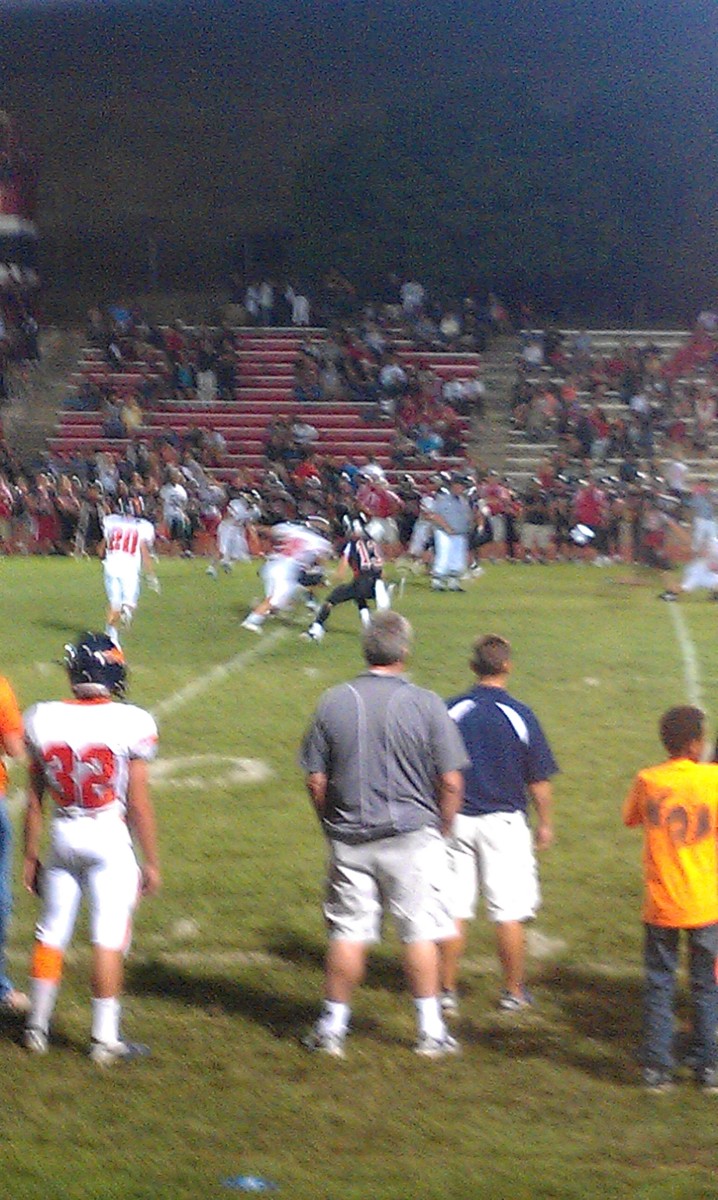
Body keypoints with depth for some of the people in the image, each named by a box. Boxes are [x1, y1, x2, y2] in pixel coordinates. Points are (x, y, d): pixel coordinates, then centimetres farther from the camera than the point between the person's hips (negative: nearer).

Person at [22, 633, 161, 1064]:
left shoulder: (43, 720, -4)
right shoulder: (131, 723, -14)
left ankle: (38, 1027, 26)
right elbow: (139, 802, -9)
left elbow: (35, 800, 3)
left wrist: (30, 856, 14)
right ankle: (105, 1039, 7)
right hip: (111, 837, -4)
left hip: (62, 835, 4)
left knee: (52, 932, 15)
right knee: (109, 938, 2)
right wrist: (151, 862, 1)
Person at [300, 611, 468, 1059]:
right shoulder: (425, 704, -9)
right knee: (420, 933, 6)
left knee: (348, 933, 10)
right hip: (412, 837, -2)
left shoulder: (334, 702, -2)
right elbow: (451, 781, -8)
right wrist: (442, 831, 6)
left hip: (350, 839, 2)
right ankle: (431, 1031, 12)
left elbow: (316, 779, 2)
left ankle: (333, 1028, 17)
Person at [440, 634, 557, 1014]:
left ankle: (447, 990, 14)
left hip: (456, 822, 2)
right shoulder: (520, 716, -8)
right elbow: (539, 780, -2)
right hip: (504, 823, -1)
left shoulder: (450, 711, -5)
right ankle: (514, 992, 17)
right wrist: (545, 823, 11)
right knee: (509, 913, 7)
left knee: (453, 912, 8)